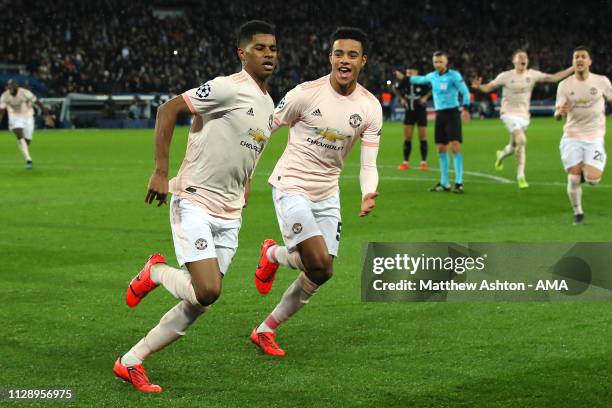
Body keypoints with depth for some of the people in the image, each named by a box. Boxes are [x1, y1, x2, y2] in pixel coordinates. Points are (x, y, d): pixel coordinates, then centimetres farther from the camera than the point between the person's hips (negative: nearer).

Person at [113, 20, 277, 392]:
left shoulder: (269, 106, 13)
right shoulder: (229, 88, -14)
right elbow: (168, 110, -16)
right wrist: (161, 172, -18)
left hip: (229, 216, 8)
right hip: (194, 204, -8)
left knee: (200, 304, 4)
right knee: (207, 290, -21)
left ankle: (131, 362, 15)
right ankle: (157, 272, 11)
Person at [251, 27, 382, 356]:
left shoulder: (370, 107, -2)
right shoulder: (306, 94, -13)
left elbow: (368, 165, -4)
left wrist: (368, 195, -25)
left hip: (327, 194, 5)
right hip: (291, 185, -5)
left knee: (319, 276, 4)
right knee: (321, 265, -18)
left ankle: (265, 330, 22)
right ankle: (273, 254, 16)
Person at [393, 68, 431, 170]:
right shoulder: (404, 81, -8)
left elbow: (432, 90, 1)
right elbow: (395, 88, 11)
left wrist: (425, 97, -12)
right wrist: (401, 98, 1)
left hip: (421, 111, -2)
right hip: (409, 111, 2)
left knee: (422, 137, 1)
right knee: (407, 137, 1)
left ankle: (423, 162, 8)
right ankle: (406, 162, 8)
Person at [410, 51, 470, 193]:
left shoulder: (454, 75, -7)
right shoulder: (432, 76, 11)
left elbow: (465, 92, -11)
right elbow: (420, 79, 32)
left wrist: (465, 108, -24)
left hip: (452, 113, -6)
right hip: (439, 114, 6)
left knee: (455, 147, -14)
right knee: (441, 149, 8)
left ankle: (459, 183, -14)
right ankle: (444, 183, 16)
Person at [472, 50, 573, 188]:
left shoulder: (532, 75, 0)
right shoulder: (506, 76, -7)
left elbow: (553, 78, 1)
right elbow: (489, 87, -4)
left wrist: (572, 69, -7)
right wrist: (479, 87, -25)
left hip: (524, 115, 5)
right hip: (509, 113, -5)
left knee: (514, 147, 12)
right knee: (521, 140, -24)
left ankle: (501, 155, 49)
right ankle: (520, 176, -14)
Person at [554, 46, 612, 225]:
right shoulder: (565, 85, -1)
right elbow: (557, 114, -3)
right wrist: (560, 112, -26)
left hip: (594, 137, -1)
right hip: (572, 138, 1)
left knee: (592, 179, -15)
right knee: (573, 179, -7)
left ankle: (587, 170, 21)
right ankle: (578, 213, 16)